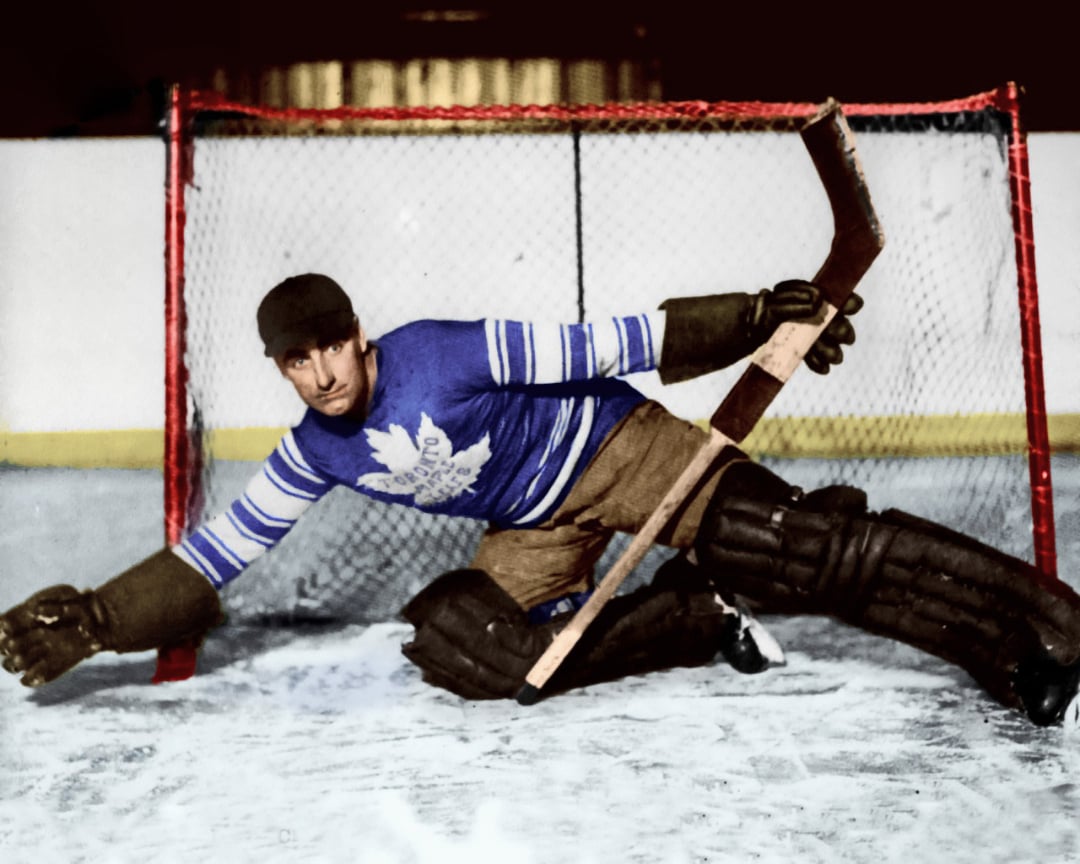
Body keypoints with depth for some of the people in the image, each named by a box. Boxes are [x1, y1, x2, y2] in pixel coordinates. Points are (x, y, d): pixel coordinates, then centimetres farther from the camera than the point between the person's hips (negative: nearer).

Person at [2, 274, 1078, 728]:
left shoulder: (446, 353, -23)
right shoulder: (314, 455, -5)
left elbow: (606, 347, -23)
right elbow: (217, 552, -1)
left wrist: (758, 318, -29)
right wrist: (93, 620, -9)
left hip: (618, 451, -5)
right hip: (534, 529, 6)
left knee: (804, 552, -20)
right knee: (478, 651, -19)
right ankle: (705, 620, -5)